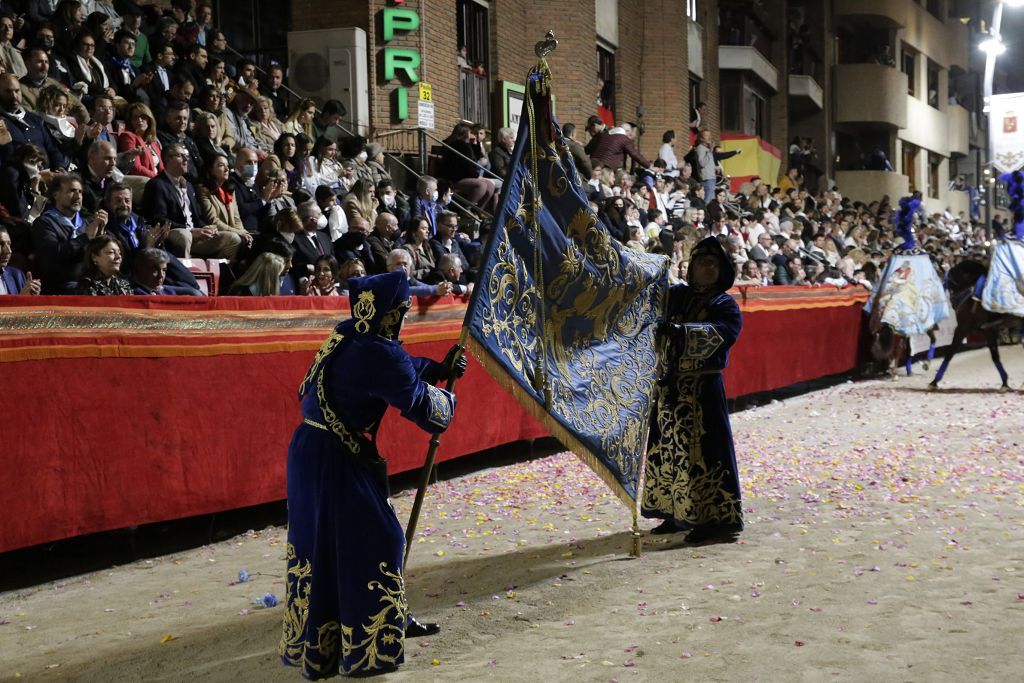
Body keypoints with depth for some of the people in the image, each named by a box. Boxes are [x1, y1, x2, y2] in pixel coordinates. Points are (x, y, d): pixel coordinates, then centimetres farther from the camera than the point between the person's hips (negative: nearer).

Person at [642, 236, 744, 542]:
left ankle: (718, 518, -1)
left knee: (703, 449, -7)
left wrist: (681, 331, -30)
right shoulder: (674, 295, 13)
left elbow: (720, 333, -19)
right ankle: (677, 513, 21)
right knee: (668, 447, 9)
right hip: (670, 386, 5)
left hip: (703, 388, -5)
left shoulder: (725, 305, 0)